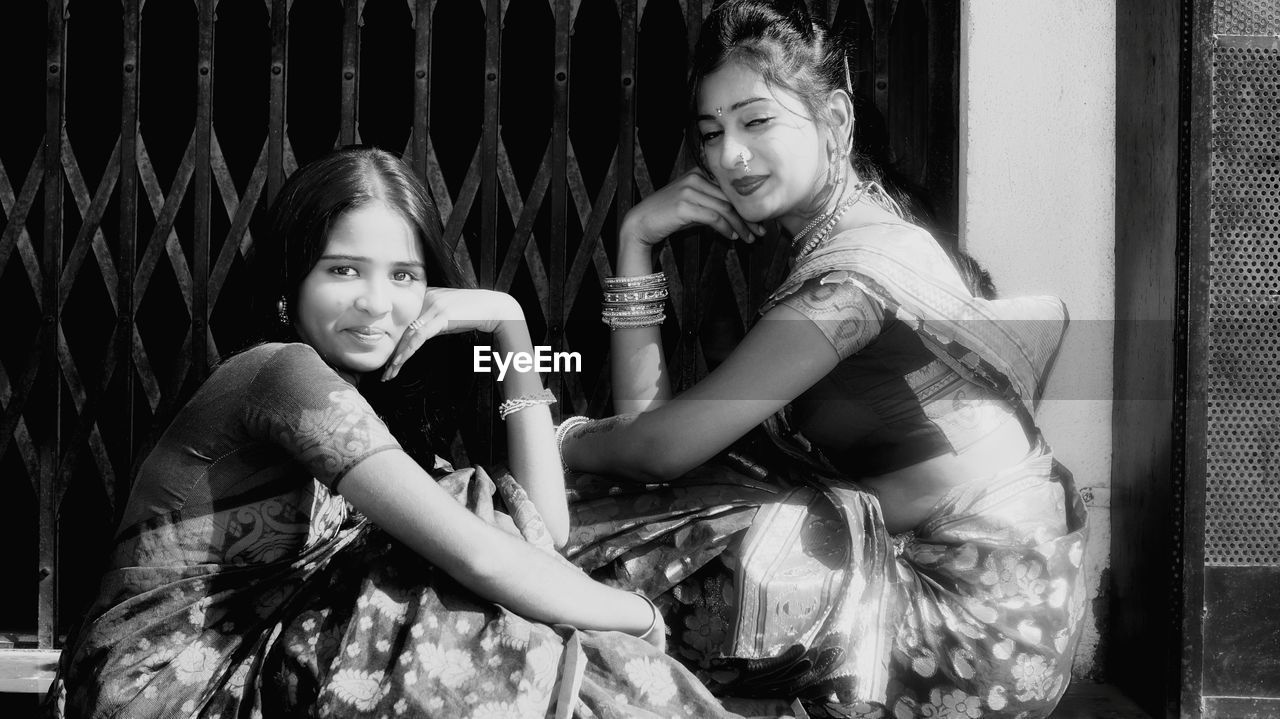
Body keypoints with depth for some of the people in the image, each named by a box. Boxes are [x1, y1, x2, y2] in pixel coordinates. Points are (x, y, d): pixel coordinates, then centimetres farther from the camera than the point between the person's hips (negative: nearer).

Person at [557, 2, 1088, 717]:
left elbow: (670, 445, -17)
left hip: (981, 633, -8)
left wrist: (561, 436, 2)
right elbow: (651, 417, 6)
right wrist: (636, 240, 1)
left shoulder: (855, 265, -19)